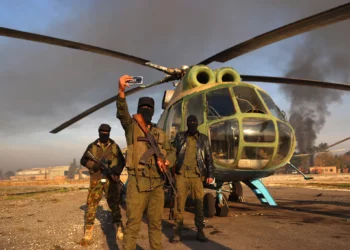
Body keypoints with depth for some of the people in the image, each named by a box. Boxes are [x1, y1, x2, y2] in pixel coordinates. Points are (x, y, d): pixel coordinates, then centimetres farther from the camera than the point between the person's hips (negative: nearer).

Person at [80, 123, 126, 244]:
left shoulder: (114, 146, 8)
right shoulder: (92, 146, 6)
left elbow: (122, 161, 8)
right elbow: (83, 160, 7)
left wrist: (117, 169, -12)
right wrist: (94, 165, -11)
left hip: (111, 180, 1)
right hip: (96, 180, 0)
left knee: (114, 204, 5)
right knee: (91, 204, -1)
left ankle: (118, 227, 17)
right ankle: (88, 231, 8)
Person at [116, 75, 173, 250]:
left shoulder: (159, 133, 17)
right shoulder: (132, 126, 3)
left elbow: (170, 151, 21)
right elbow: (122, 114, -17)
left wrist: (167, 161, -4)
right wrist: (121, 91, -35)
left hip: (157, 183, 5)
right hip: (137, 183, -4)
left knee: (156, 223, 14)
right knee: (132, 224, -1)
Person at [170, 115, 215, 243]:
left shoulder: (203, 138, 11)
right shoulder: (180, 136, 10)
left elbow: (209, 157, 11)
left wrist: (210, 174, 5)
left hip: (197, 175, 0)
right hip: (181, 174, 0)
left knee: (199, 203, 1)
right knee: (179, 202, -1)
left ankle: (200, 231, 10)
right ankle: (177, 231, 8)